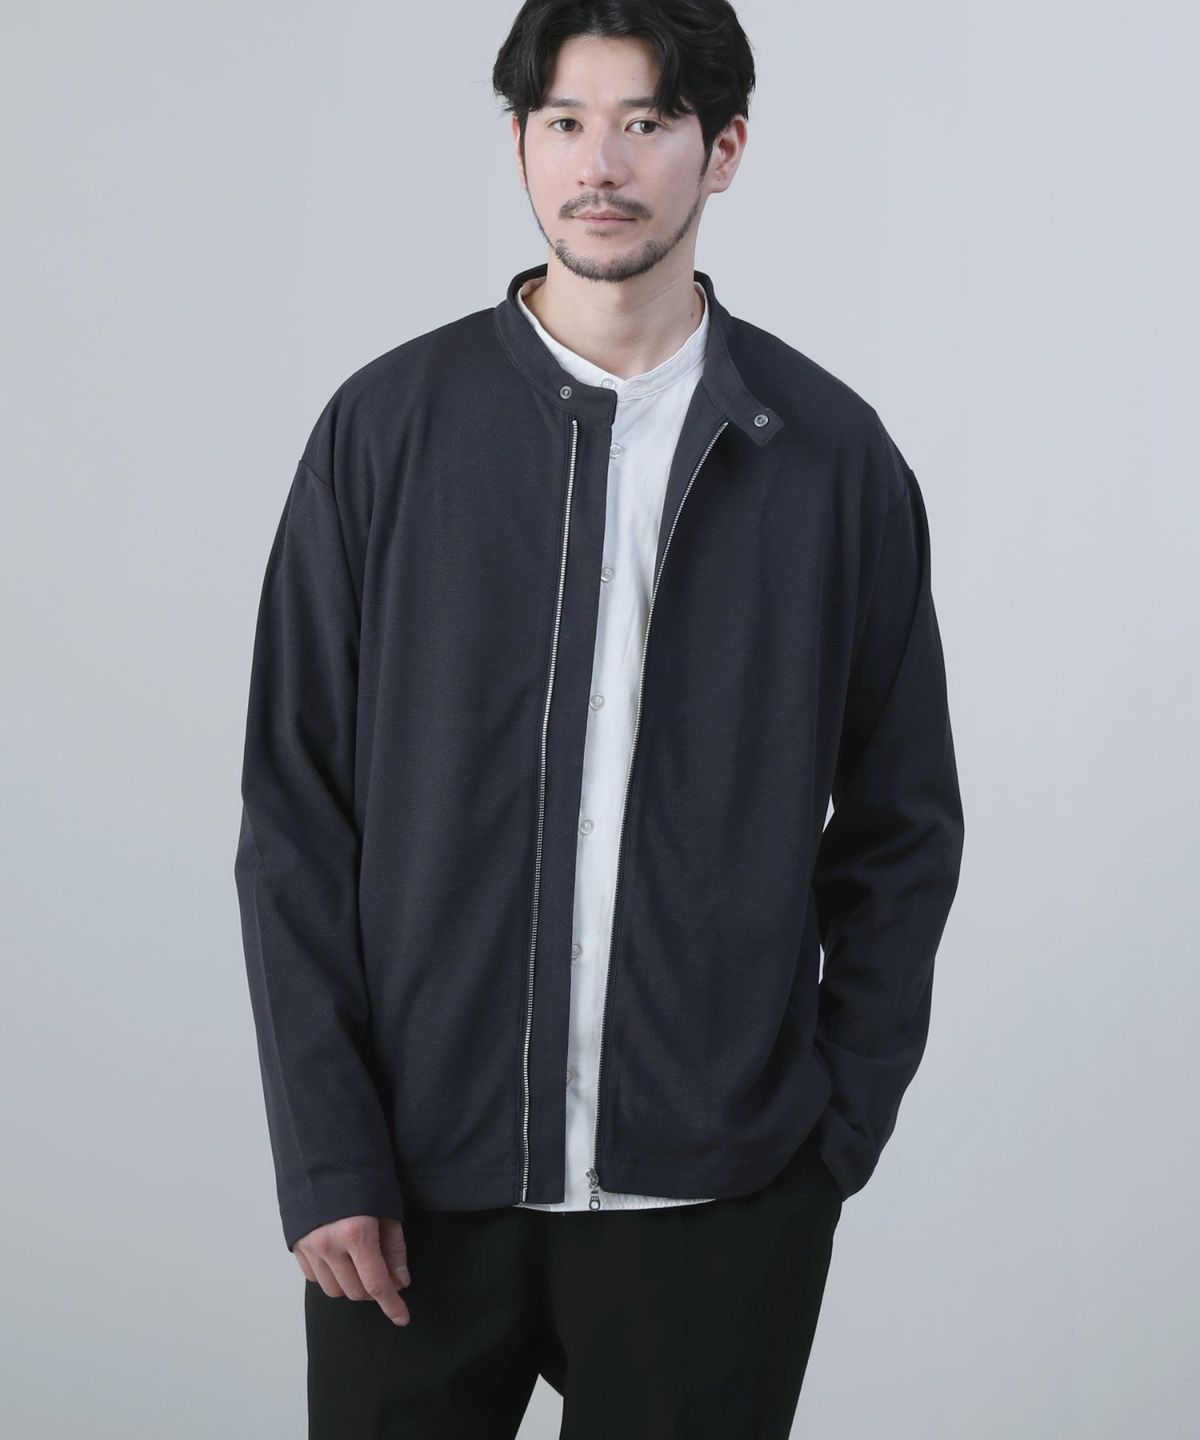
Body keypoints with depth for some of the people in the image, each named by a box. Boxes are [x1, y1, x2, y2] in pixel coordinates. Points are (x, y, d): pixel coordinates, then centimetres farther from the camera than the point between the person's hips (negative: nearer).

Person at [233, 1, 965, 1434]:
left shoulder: (832, 454, 1)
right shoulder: (389, 426, 0)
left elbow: (901, 823, 7)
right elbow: (294, 812, 0)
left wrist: (843, 1125, 0)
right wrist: (325, 1153, -5)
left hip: (716, 1193, 0)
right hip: (420, 1181, 0)